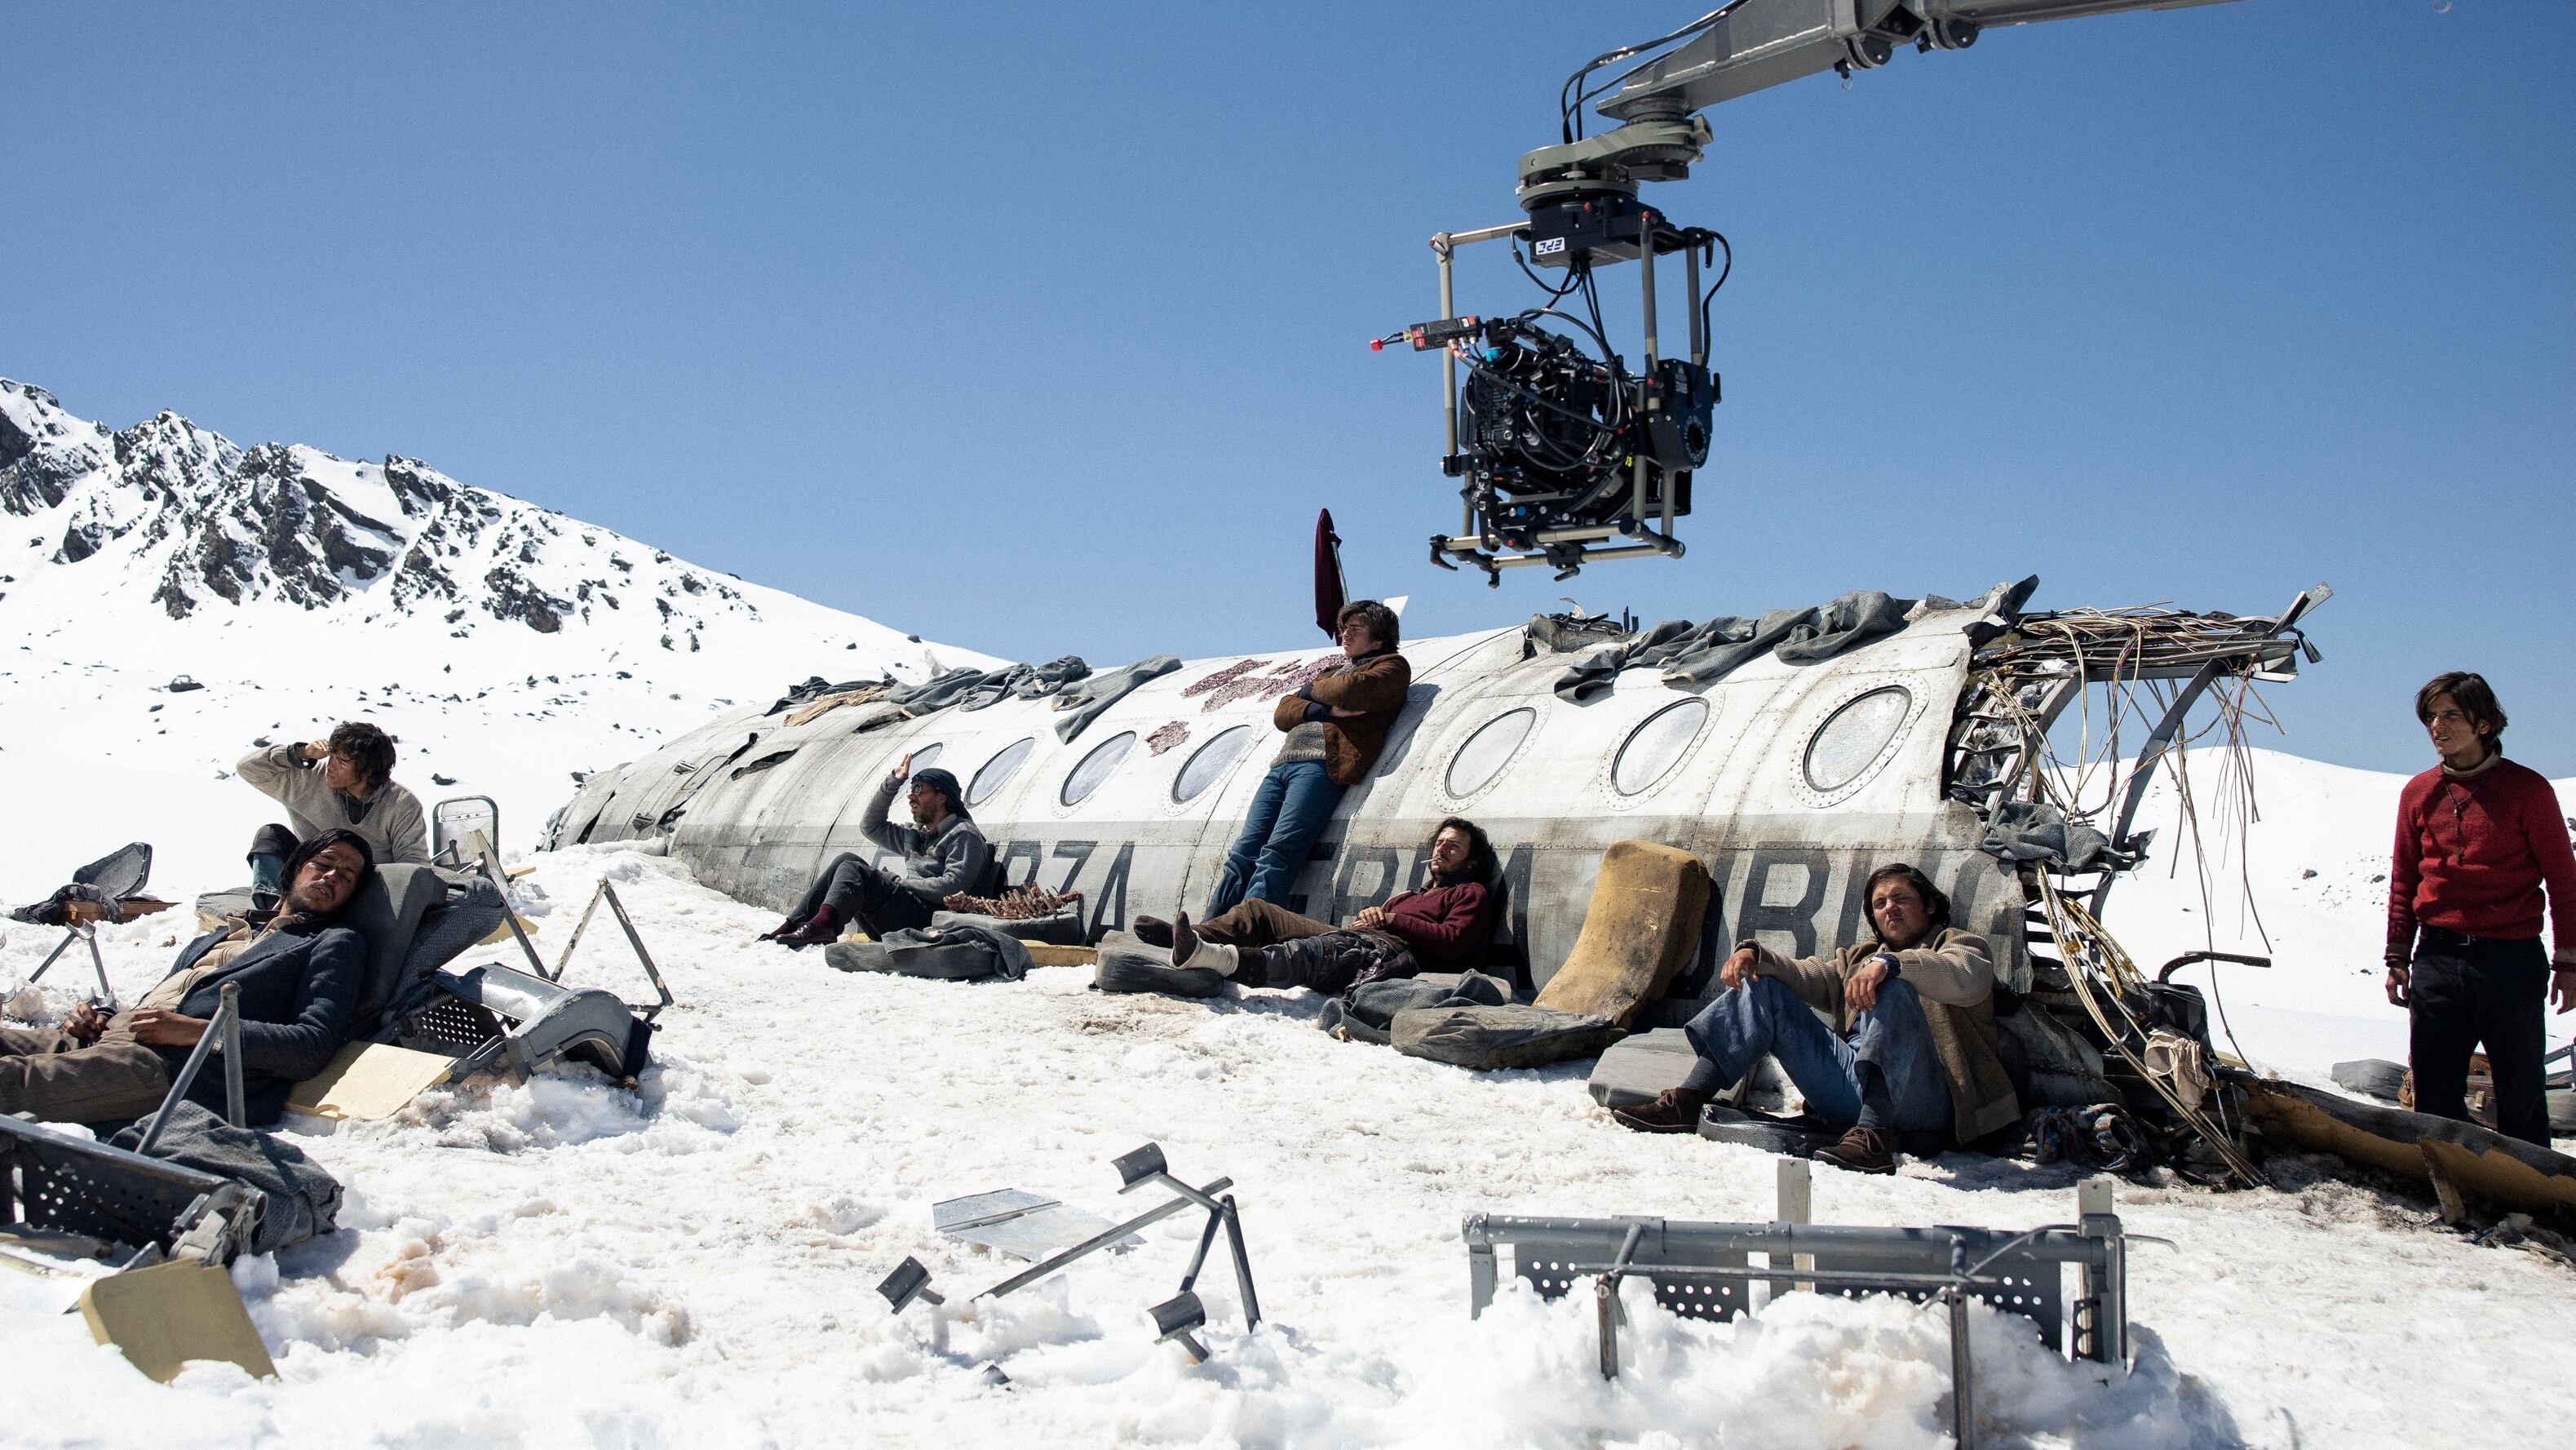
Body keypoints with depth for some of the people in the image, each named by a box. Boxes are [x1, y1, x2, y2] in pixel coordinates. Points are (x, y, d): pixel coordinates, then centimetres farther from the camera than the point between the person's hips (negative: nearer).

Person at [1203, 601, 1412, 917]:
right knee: (1244, 851, -9)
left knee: (1277, 852, -22)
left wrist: (1311, 689, 12)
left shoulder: (1391, 666, 14)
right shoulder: (1332, 673, 35)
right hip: (1282, 765, 7)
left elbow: (1352, 689, -8)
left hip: (1321, 766, -7)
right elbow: (1282, 713, 20)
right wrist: (1326, 710, 1)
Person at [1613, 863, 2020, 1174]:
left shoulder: (1956, 944, 15)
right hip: (1853, 1090, 5)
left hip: (1919, 1097, -5)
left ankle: (1875, 1138, -44)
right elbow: (1804, 975, 17)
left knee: (1892, 987, -30)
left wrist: (1891, 964, -28)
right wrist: (1755, 954, -5)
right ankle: (1684, 1103, -14)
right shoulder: (1858, 959, 33)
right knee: (1764, 987, 2)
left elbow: (1970, 978, -11)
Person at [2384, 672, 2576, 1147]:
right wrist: (2397, 956, 11)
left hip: (2511, 960, -3)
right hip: (2437, 960, 3)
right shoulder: (2418, 793, 8)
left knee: (2521, 1094, 5)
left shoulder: (2526, 788, -2)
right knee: (2435, 1093, 6)